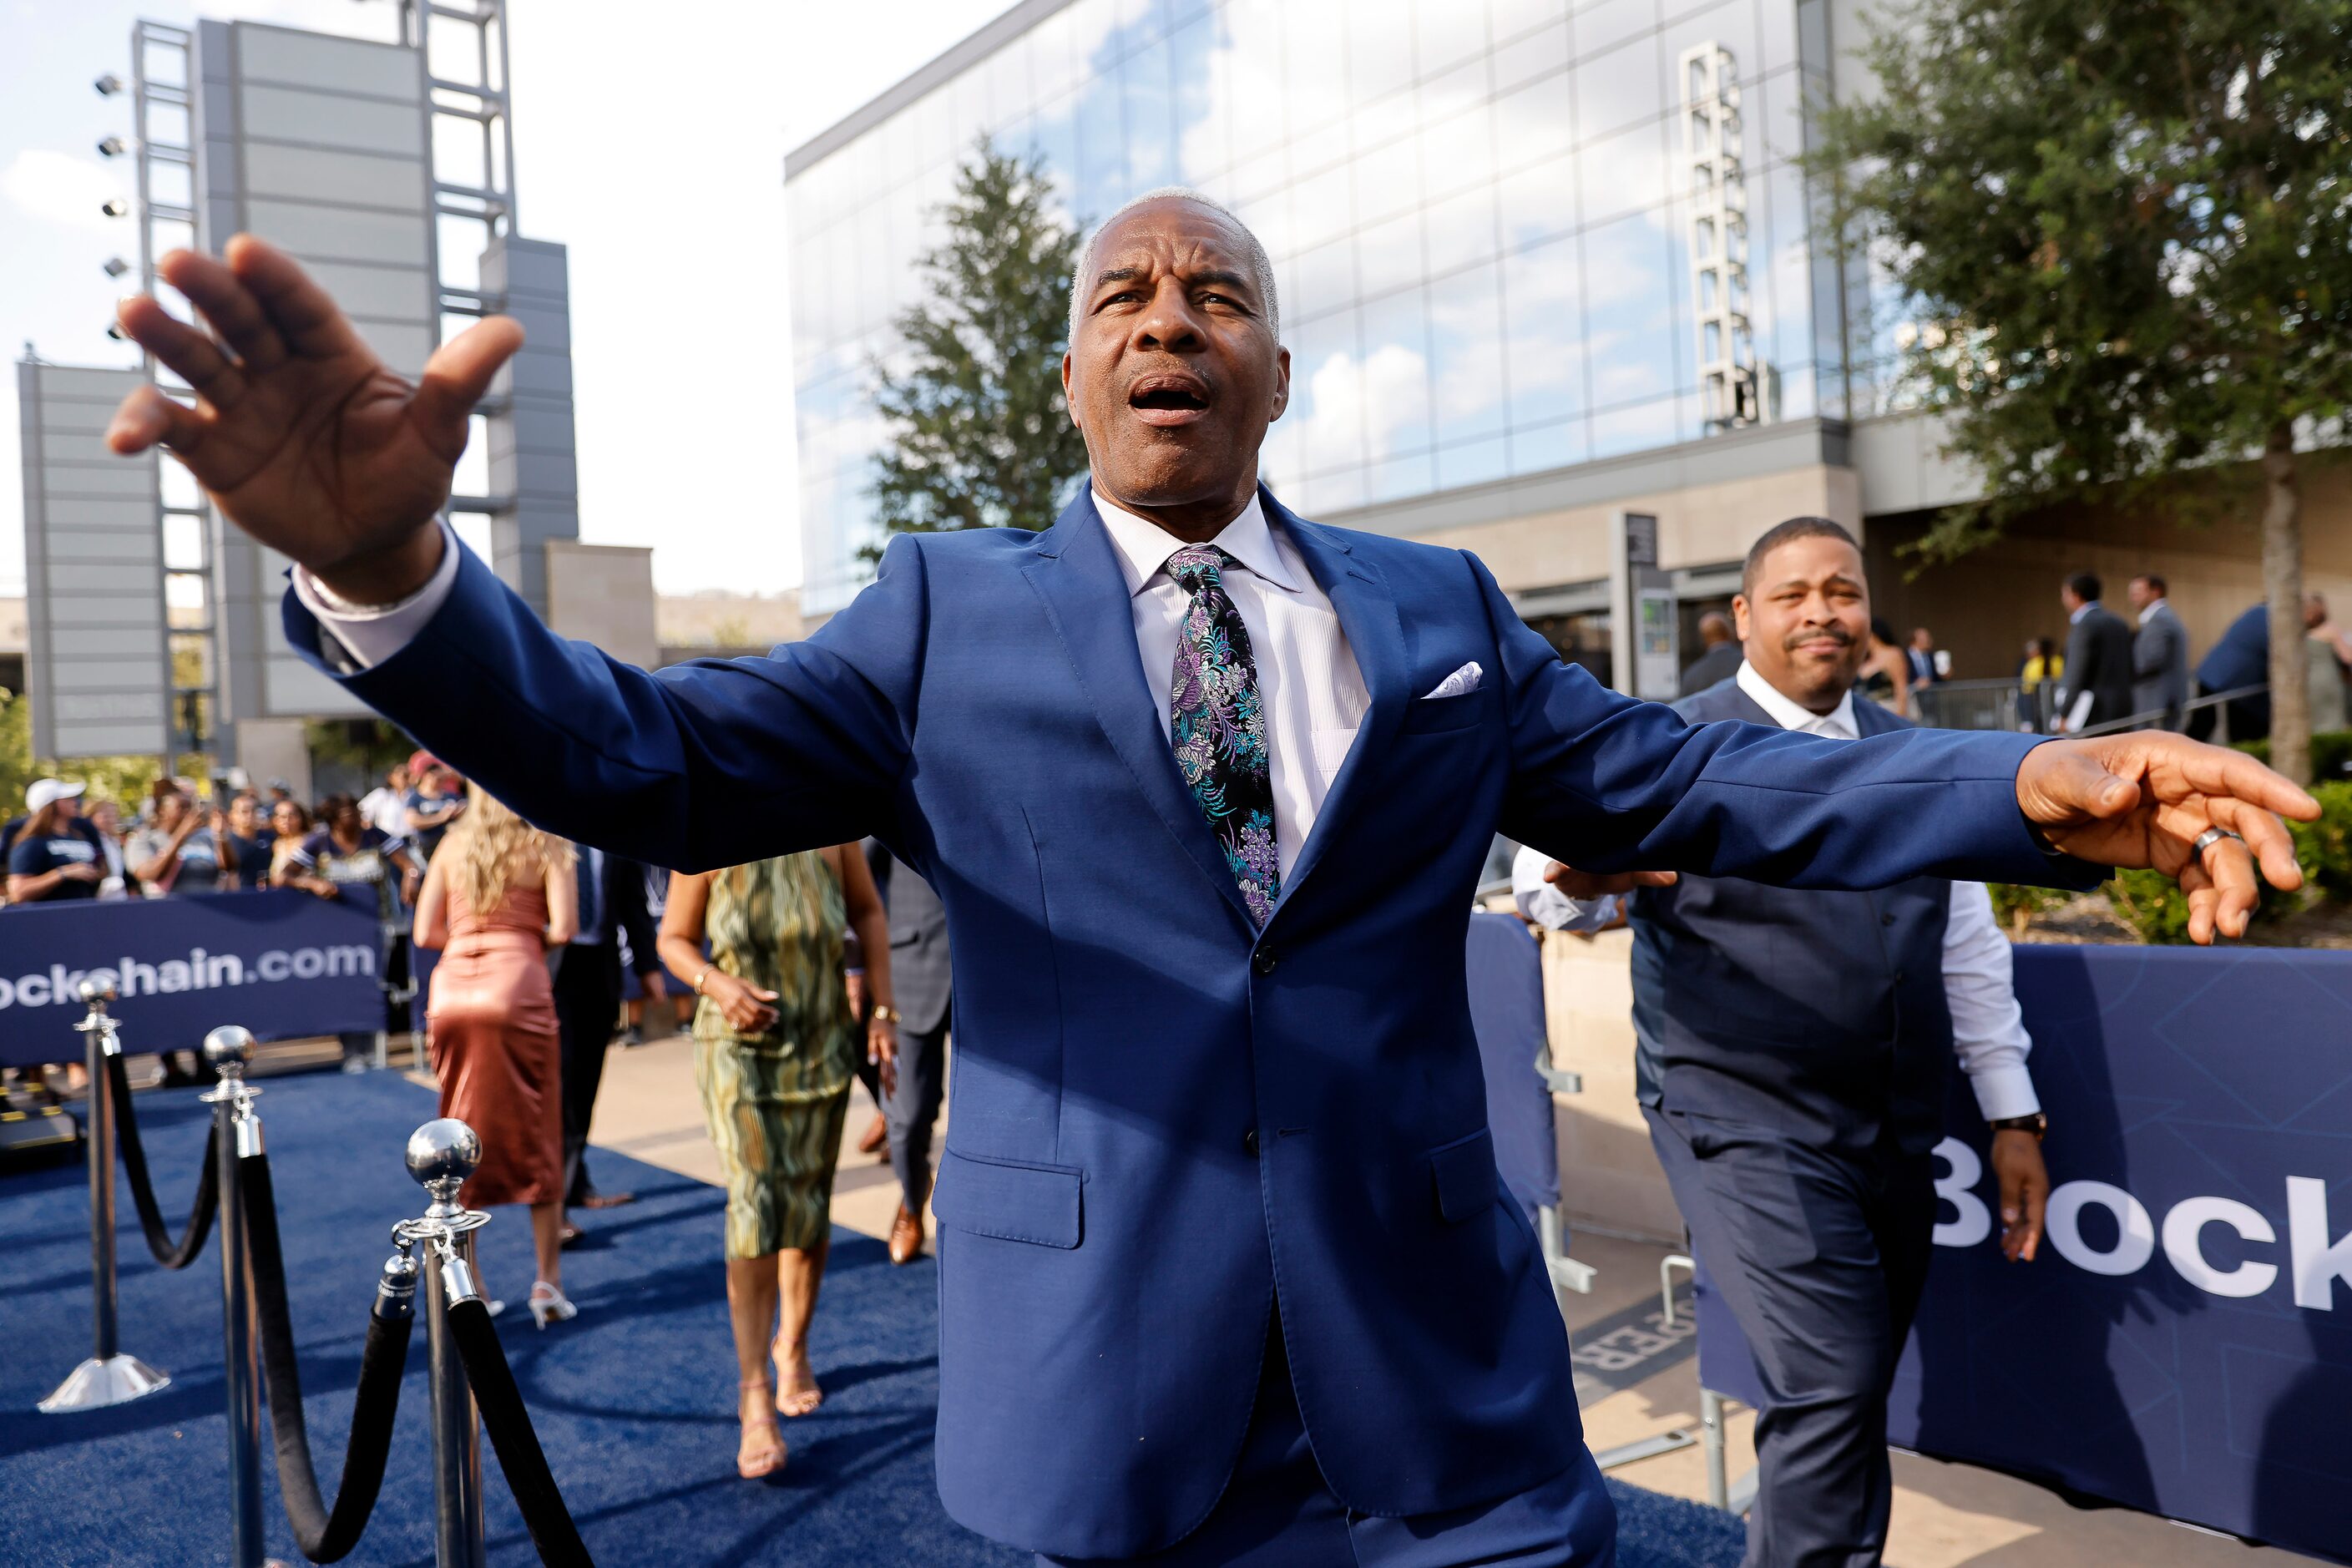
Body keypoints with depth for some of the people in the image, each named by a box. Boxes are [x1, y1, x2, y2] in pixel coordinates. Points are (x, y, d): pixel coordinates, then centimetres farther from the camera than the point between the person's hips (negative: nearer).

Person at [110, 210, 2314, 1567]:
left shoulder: (1435, 611, 9)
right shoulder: (949, 615, 3)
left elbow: (1683, 785, 5)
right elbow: (638, 756, -6)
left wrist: (2031, 787, -9)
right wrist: (387, 564, -24)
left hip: (1445, 1390, 2)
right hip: (1098, 1383, -1)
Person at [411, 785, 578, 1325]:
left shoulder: (452, 848, 13)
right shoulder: (548, 847, 3)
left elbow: (425, 932, 7)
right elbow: (563, 928, -8)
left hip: (452, 992, 4)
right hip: (516, 988, -3)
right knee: (536, 1134, 5)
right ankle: (548, 1280, 5)